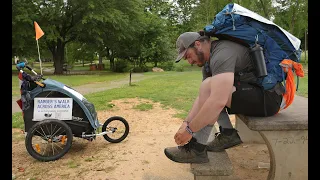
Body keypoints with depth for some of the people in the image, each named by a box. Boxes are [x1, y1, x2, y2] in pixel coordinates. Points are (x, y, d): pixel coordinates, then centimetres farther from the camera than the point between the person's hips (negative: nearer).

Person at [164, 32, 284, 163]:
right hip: (250, 93, 10)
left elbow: (218, 102, -34)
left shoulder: (223, 53, -23)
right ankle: (228, 134, 1)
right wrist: (186, 122, -4)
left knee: (209, 87, -25)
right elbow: (202, 97, 7)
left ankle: (196, 148, -17)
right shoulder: (209, 61, 8)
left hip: (268, 98, -10)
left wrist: (189, 129, -26)